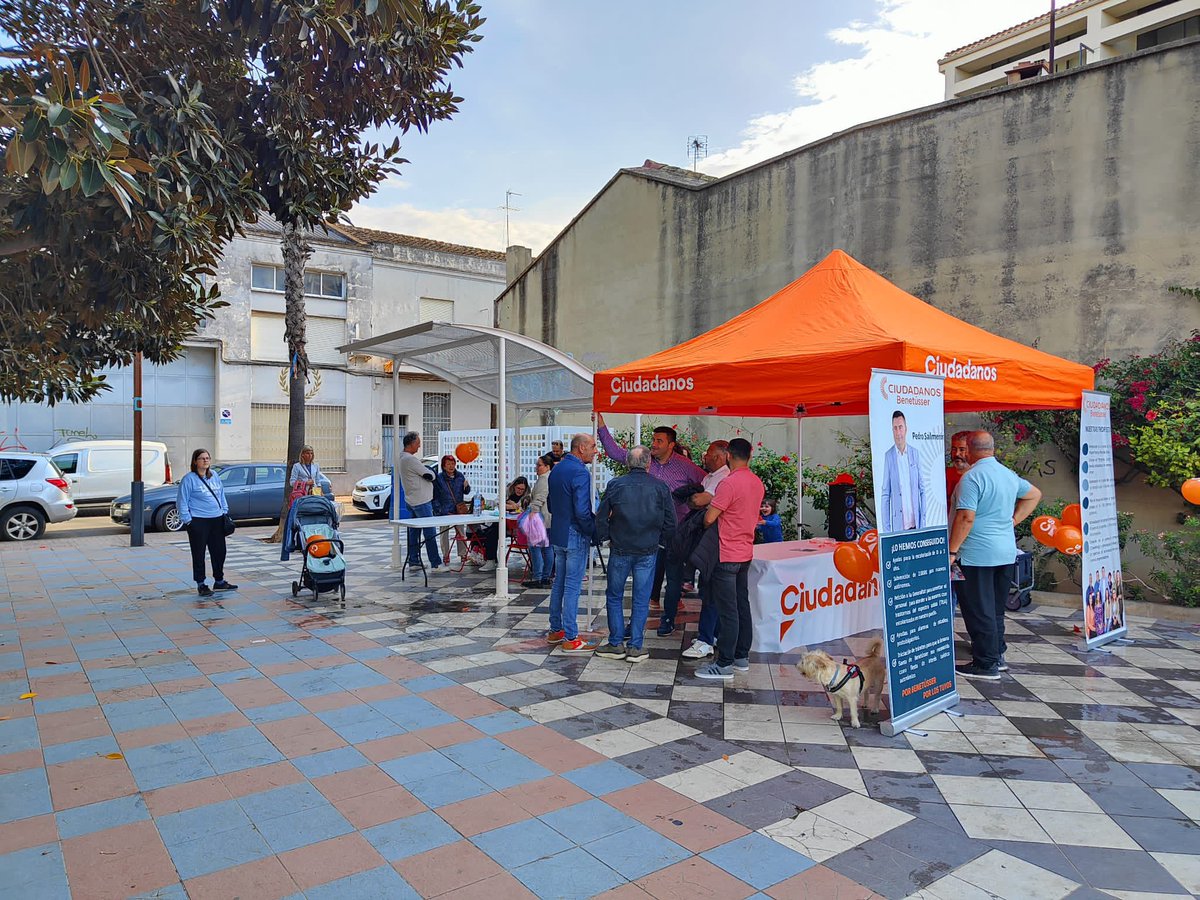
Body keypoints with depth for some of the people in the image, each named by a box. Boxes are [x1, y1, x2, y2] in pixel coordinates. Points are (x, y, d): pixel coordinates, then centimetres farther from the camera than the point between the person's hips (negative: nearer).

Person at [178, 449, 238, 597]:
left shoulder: (215, 476, 12)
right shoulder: (189, 479, -6)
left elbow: (222, 495, 21)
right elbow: (182, 502, -7)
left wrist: (225, 512, 14)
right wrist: (187, 520, -11)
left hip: (217, 520, 6)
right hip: (198, 522, -6)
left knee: (219, 551, 12)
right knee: (199, 554, 2)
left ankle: (219, 581, 26)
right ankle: (201, 585, 11)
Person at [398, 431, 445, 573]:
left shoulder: (402, 458, 13)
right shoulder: (411, 459, -19)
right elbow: (429, 475, -15)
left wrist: (427, 473, -1)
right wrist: (432, 473, 6)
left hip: (413, 501, 10)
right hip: (421, 501, -10)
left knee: (414, 532, 14)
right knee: (430, 533, -8)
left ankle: (413, 561, 20)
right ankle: (435, 564, -8)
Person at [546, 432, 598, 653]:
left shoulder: (556, 470, 10)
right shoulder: (580, 472, -18)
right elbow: (582, 511, -24)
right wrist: (595, 530, -10)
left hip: (557, 535, 9)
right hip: (575, 536, -9)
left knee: (559, 583, 16)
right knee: (572, 587, -4)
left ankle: (555, 631, 25)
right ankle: (571, 639, 2)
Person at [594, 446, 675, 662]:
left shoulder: (615, 485, -5)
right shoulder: (660, 487, -3)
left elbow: (601, 518, -1)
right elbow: (670, 522, 1)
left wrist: (605, 537, 15)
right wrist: (664, 543, 16)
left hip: (620, 549, 0)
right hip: (648, 551, 0)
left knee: (614, 597, 13)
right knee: (641, 600, 8)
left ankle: (616, 644, 15)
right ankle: (635, 647, 11)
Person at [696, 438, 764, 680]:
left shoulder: (730, 483, -20)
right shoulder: (757, 483, 7)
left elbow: (709, 518, -19)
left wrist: (707, 509, 3)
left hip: (727, 556, -8)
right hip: (745, 553, 8)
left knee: (728, 611, -4)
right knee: (742, 606, 15)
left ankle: (724, 664, 2)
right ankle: (742, 656, 24)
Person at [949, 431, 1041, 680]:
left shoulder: (972, 477, -15)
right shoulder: (1009, 475, 10)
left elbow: (966, 518, -20)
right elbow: (1034, 494, 26)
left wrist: (952, 551, -14)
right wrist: (1014, 520, 20)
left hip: (978, 554, -8)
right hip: (1007, 552, 8)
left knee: (978, 610, 0)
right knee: (996, 608, 18)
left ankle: (986, 665, 5)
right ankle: (997, 656, 26)